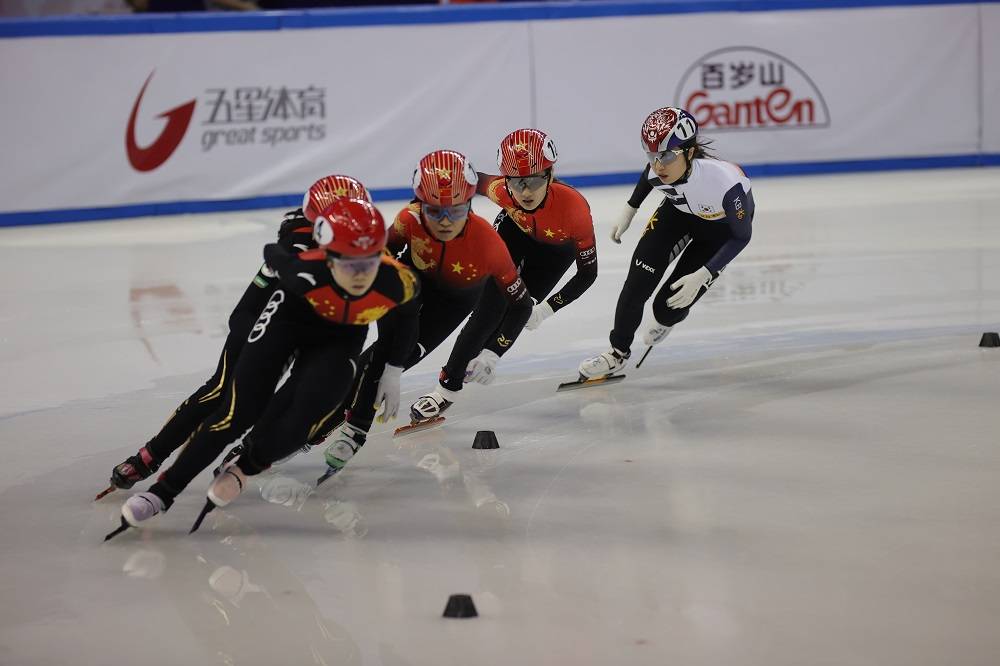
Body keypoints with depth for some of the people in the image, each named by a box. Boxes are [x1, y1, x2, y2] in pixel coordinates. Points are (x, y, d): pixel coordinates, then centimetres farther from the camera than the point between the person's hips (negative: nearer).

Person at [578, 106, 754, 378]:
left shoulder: (724, 180, -43)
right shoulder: (657, 169, -30)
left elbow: (741, 236, -26)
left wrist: (702, 276, -31)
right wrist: (629, 210, 6)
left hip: (723, 225, -4)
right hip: (680, 210, 4)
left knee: (669, 306, -7)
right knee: (640, 276, -12)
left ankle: (669, 319, 31)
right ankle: (618, 350, 8)